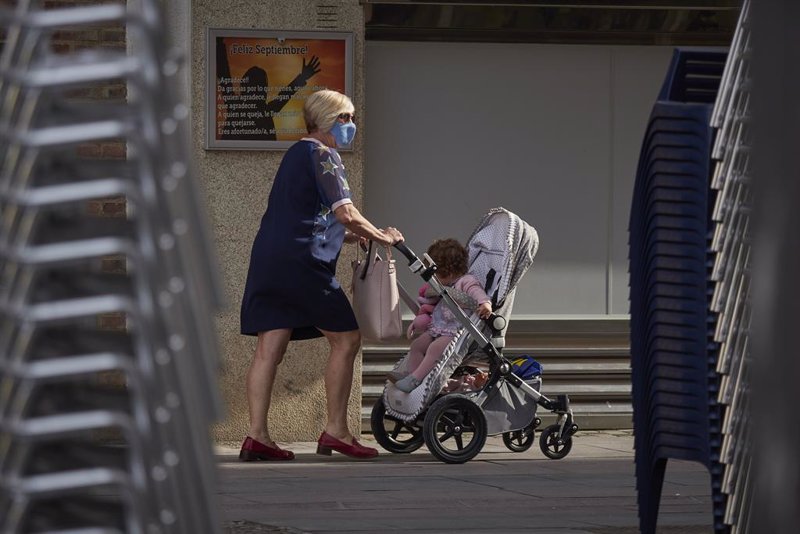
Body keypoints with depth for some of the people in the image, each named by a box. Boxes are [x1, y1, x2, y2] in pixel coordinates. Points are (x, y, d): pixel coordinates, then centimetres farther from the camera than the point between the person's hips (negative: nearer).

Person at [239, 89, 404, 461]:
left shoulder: (296, 154, 24)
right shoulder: (323, 156, -6)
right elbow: (345, 213, -14)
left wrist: (356, 237, 23)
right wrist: (381, 236, 0)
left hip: (268, 259, 9)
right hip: (301, 263, -9)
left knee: (270, 346, 3)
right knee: (345, 339, 2)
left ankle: (257, 437, -3)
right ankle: (336, 431, 3)